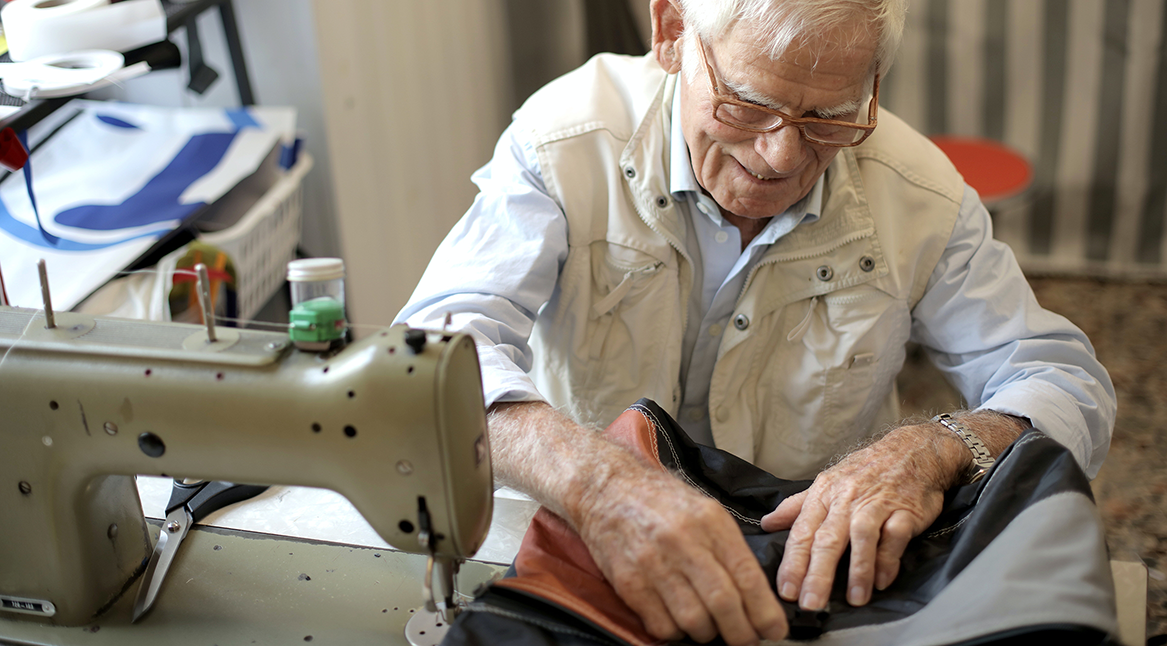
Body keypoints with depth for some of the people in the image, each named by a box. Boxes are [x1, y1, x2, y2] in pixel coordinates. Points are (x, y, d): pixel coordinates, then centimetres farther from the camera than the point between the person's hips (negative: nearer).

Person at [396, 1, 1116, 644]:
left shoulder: (920, 195, -9)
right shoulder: (569, 142, -16)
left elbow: (1070, 386, -4)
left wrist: (929, 453, -25)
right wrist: (598, 482, -46)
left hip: (820, 563, 1)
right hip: (587, 550, 0)